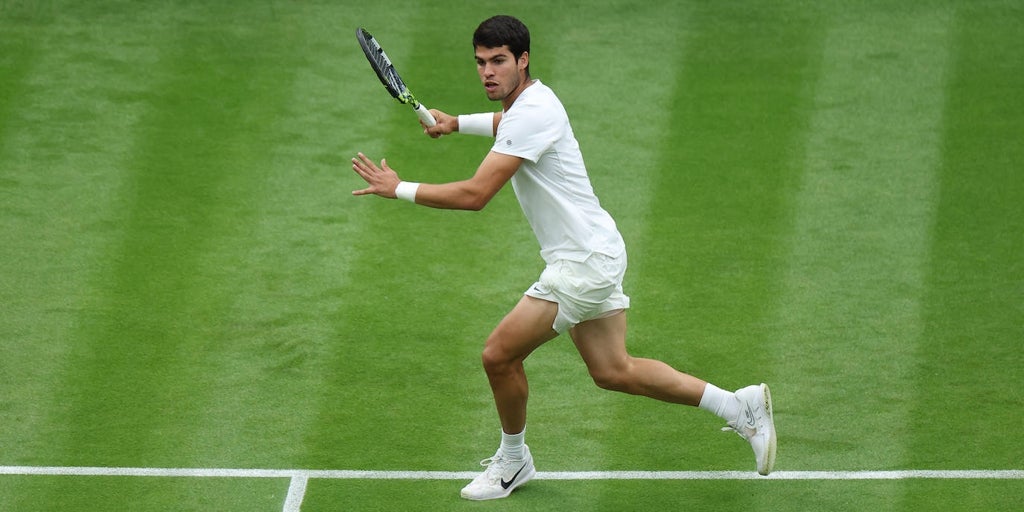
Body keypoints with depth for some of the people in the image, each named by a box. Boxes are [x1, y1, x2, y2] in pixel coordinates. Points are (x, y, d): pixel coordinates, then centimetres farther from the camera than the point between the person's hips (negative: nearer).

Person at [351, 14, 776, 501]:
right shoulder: (532, 98, 8)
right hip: (596, 253, 10)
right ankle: (742, 407, 20)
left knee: (499, 354, -3)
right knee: (614, 371, 15)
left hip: (583, 263, -10)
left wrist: (398, 188, -20)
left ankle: (512, 461, 19)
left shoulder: (532, 115, -23)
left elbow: (474, 195, -28)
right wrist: (456, 122, 27)